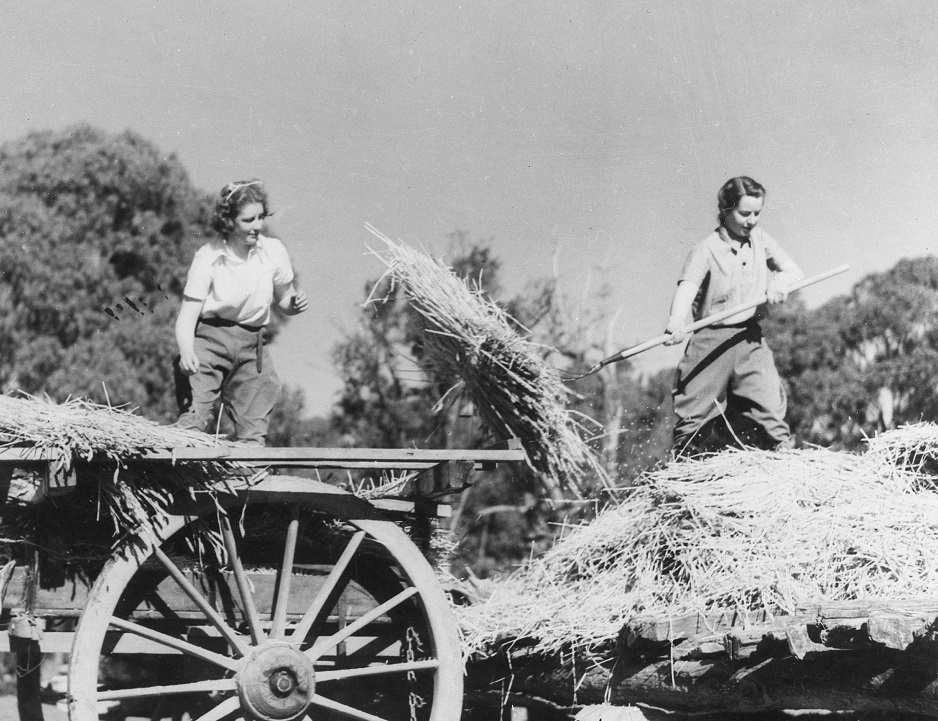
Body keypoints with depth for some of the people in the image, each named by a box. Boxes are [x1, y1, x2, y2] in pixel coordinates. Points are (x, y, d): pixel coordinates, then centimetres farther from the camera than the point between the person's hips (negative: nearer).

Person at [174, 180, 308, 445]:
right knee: (192, 424, -17)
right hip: (209, 342, -3)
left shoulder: (273, 251, -2)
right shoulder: (208, 258, -12)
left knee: (253, 437, 3)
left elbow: (282, 300, 14)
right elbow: (186, 316, -14)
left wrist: (294, 303, -11)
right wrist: (186, 351, -34)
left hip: (252, 347, 3)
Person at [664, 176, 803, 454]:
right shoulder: (706, 249, -8)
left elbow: (793, 270, 9)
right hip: (711, 341, -3)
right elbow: (687, 287, -23)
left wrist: (781, 280, -17)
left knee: (769, 408, -10)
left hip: (751, 340, 3)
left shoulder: (760, 239, 8)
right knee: (693, 422, 1)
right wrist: (676, 322, -43)